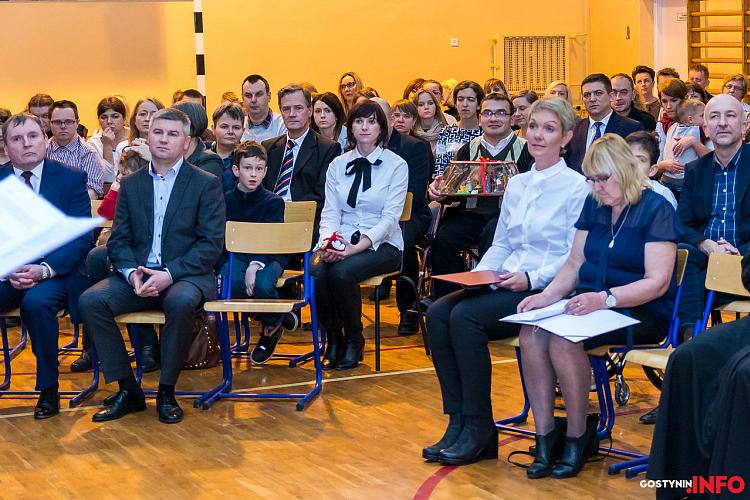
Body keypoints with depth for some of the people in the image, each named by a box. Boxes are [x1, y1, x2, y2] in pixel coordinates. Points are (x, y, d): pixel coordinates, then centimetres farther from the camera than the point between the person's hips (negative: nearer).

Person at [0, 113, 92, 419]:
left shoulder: (72, 179, 2)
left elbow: (82, 237, -4)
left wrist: (44, 270, -19)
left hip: (56, 272, -2)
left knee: (36, 301, -34)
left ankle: (48, 389, -17)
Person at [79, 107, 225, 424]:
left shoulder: (207, 184, 3)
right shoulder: (131, 184, 15)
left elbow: (211, 244, -6)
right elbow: (118, 240, 10)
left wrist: (169, 274, -18)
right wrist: (132, 272, -12)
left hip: (184, 276, -4)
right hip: (137, 276, 4)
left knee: (181, 302, -38)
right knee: (90, 300, -22)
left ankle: (166, 392, -18)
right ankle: (127, 390, -12)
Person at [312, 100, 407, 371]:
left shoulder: (396, 165, -1)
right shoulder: (338, 165, 12)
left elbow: (391, 216, -9)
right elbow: (331, 211, 6)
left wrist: (358, 246, -23)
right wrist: (329, 240, -17)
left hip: (381, 244, -3)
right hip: (341, 242, 4)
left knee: (342, 272, -33)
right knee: (316, 271, -29)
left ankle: (354, 339, -9)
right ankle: (333, 338, -7)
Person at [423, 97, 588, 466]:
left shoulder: (576, 186, -3)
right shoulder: (516, 184, 18)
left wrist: (532, 278, -20)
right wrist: (478, 275, 3)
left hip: (548, 289, -7)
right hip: (506, 284, 7)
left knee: (465, 315, -28)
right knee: (437, 313, -19)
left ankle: (478, 429, -17)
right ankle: (459, 421, -16)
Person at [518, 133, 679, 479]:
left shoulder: (656, 209, -8)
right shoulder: (594, 205, 13)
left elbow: (658, 282, -16)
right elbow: (575, 263, 15)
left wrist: (606, 299, -29)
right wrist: (546, 297, -5)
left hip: (643, 313, -6)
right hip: (591, 304, 6)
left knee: (564, 340, -33)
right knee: (531, 333, -25)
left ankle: (579, 437, -15)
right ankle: (545, 439, -21)